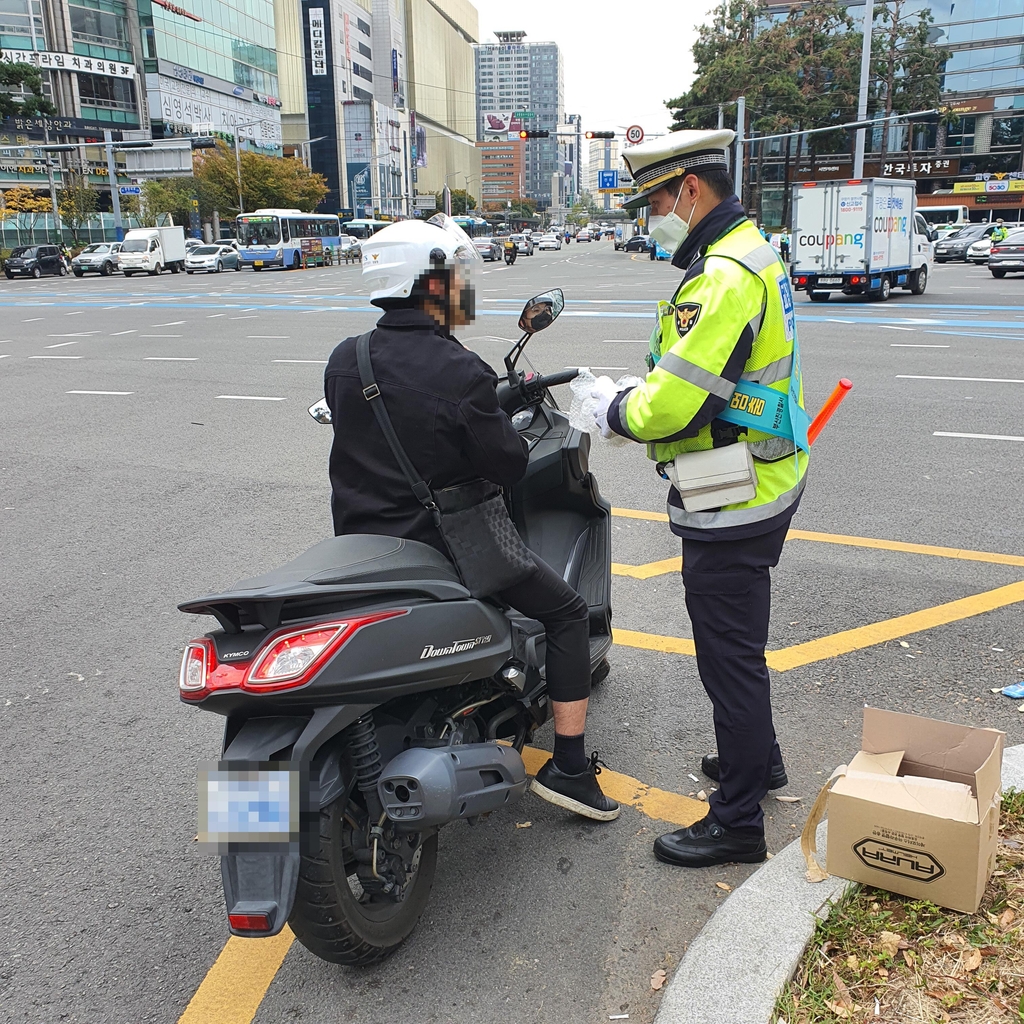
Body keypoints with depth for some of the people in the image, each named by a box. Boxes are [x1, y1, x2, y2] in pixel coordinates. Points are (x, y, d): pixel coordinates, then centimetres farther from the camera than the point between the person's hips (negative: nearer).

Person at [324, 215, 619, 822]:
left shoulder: (343, 360, 0)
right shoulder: (461, 372, -19)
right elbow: (510, 465, -14)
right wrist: (500, 418, 7)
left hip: (359, 543, 7)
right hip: (446, 545, -7)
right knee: (568, 612, 11)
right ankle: (571, 770, 11)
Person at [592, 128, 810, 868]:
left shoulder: (724, 275, -23)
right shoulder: (752, 253, 12)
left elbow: (675, 404, -29)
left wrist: (613, 412, -10)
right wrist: (629, 399, 6)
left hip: (732, 506, -11)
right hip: (766, 481, 11)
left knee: (730, 654, 1)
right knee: (738, 640, 25)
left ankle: (738, 822, 16)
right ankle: (758, 758, 44)